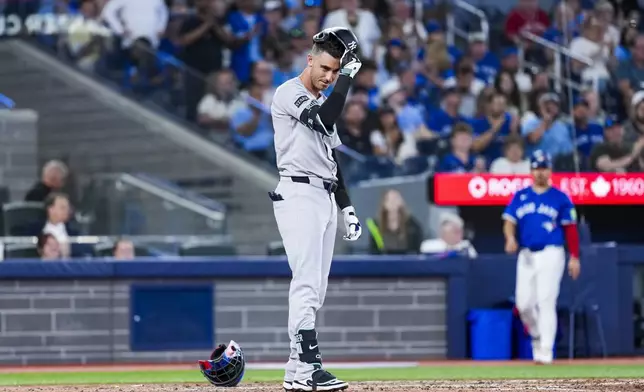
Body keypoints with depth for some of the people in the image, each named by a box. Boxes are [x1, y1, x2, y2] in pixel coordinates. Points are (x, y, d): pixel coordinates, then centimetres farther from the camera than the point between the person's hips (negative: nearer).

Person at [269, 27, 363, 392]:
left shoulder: (323, 103, 21)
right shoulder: (289, 94, -6)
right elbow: (324, 119, -25)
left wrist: (347, 207, 19)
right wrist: (348, 74, -22)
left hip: (326, 198, 9)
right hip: (298, 194, -9)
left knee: (316, 290, 7)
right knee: (307, 284, -16)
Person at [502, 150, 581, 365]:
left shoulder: (560, 198, 3)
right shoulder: (520, 197, 11)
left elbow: (570, 229, 3)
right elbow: (509, 221, 3)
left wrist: (574, 257, -3)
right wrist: (510, 238, -19)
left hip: (550, 254, -4)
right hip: (526, 255, 4)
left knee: (546, 302, -12)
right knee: (524, 303, 2)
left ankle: (545, 351, -12)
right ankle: (537, 337, 27)